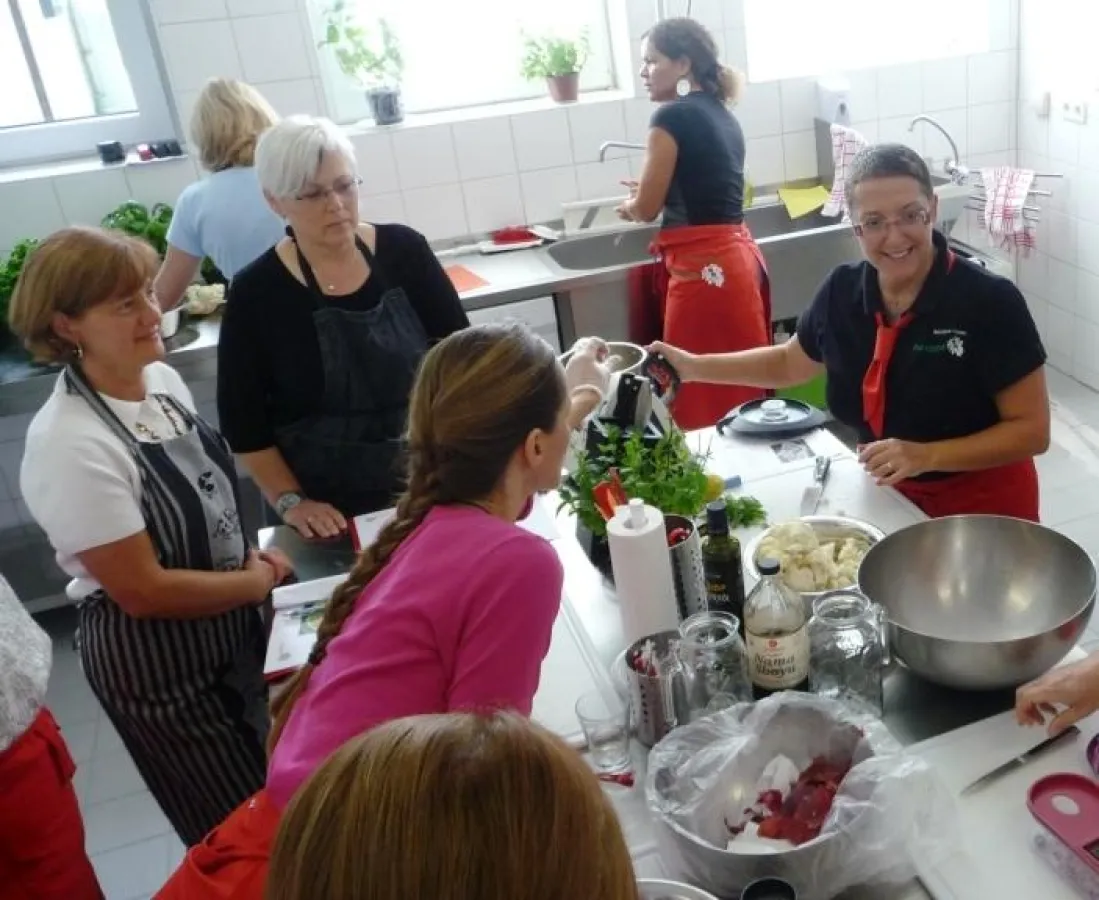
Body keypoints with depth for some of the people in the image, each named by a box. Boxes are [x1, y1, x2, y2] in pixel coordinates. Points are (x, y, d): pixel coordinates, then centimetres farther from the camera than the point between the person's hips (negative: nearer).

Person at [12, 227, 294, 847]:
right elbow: (142, 590, -25)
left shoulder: (162, 380, -5)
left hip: (228, 625, 7)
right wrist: (256, 583, -13)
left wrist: (251, 556, -4)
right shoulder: (70, 446, -28)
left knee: (278, 794, 26)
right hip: (153, 657, -7)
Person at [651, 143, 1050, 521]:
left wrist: (926, 456, -30)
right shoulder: (842, 292, -10)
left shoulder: (991, 302, -22)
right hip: (889, 498, 4)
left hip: (983, 507, -4)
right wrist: (694, 367, 2)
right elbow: (789, 363, 10)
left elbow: (1032, 431, -18)